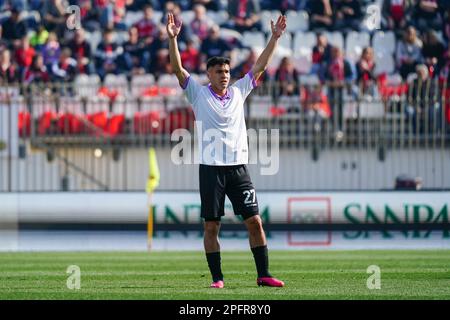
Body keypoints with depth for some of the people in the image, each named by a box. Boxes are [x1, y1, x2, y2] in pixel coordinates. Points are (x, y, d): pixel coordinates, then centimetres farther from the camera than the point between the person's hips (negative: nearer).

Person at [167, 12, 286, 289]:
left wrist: (275, 38, 10)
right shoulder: (199, 94, 3)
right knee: (211, 226, -1)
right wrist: (172, 39, -18)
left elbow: (260, 66, 15)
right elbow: (178, 69, -6)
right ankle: (217, 277, 5)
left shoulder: (239, 91, 11)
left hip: (238, 166, 3)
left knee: (254, 221, -2)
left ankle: (264, 274, 3)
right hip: (211, 168, -3)